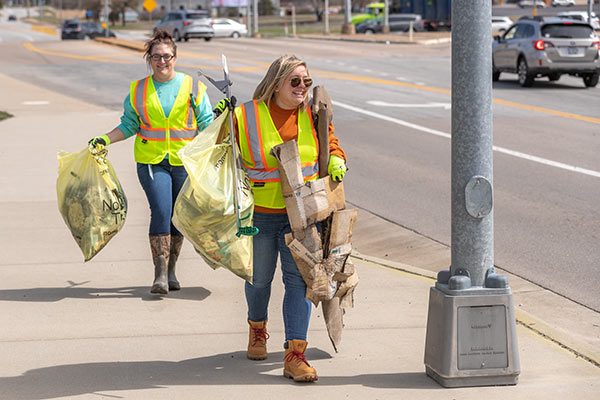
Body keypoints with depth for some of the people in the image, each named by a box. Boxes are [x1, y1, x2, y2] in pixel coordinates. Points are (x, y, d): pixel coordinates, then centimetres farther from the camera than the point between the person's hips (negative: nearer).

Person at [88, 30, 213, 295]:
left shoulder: (193, 87, 6)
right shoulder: (138, 90, 9)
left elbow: (206, 125, 6)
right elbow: (129, 125, 13)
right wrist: (105, 140, 0)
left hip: (185, 161, 1)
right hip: (151, 161, -1)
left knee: (178, 215, 5)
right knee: (160, 211, -15)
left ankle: (171, 270, 20)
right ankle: (160, 274, -14)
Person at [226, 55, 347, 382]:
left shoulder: (313, 114, 2)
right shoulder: (247, 116, -7)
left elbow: (331, 143, 18)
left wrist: (336, 160, -3)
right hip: (259, 213, -1)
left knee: (298, 278, -8)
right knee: (259, 277, 14)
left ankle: (295, 355, -9)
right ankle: (257, 328, 46)